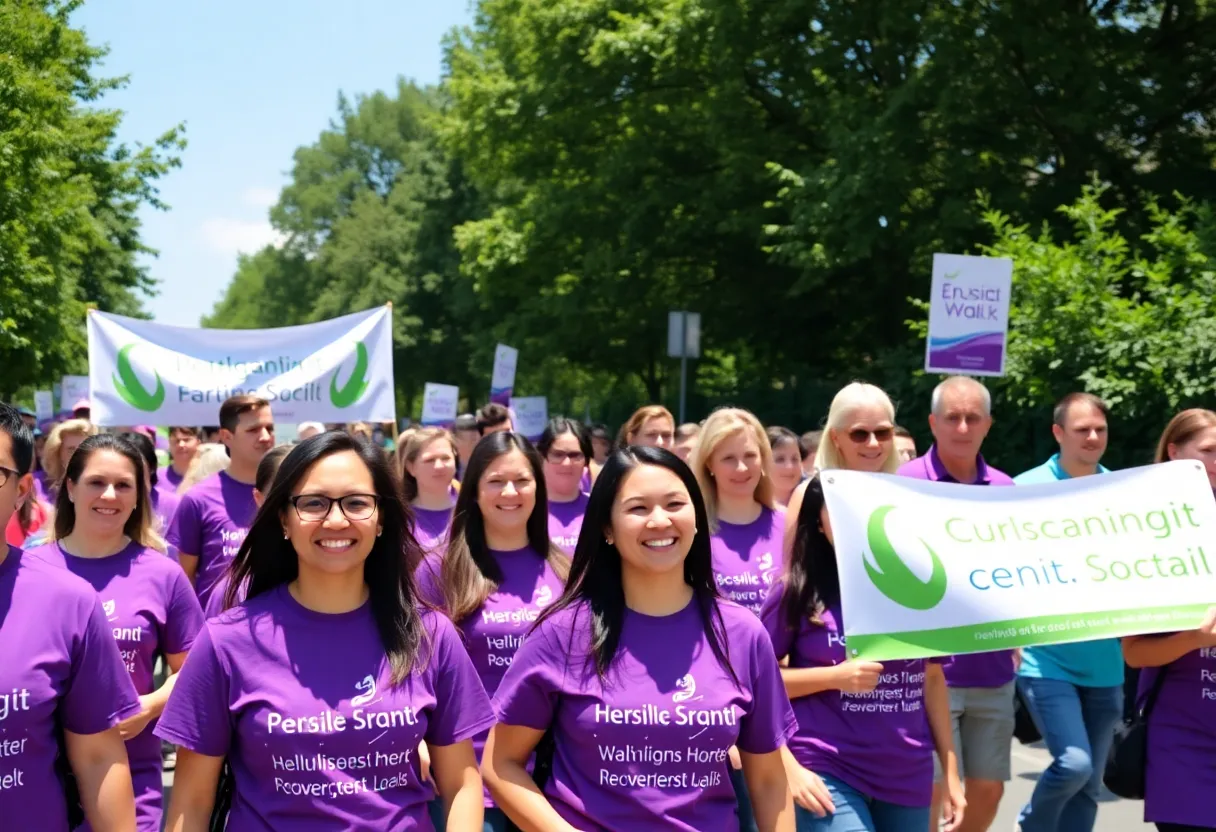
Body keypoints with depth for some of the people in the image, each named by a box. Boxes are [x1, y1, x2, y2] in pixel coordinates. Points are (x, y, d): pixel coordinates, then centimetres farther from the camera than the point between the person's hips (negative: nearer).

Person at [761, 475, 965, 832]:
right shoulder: (800, 591, -4)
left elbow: (932, 677, 12)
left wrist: (951, 772, 11)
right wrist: (834, 675, -14)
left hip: (908, 776, 4)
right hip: (827, 773, -4)